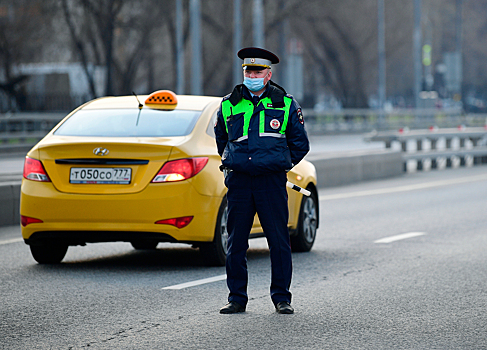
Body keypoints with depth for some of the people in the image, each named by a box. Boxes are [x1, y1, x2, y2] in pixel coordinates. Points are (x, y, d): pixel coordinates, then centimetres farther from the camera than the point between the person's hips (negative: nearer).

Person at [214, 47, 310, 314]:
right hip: (238, 181, 2)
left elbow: (300, 144, 14)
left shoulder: (285, 104, 5)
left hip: (272, 181, -2)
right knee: (236, 242, 2)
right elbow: (221, 139, 26)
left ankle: (281, 297, 7)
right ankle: (237, 298, 11)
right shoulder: (229, 105, 10)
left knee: (279, 242, -2)